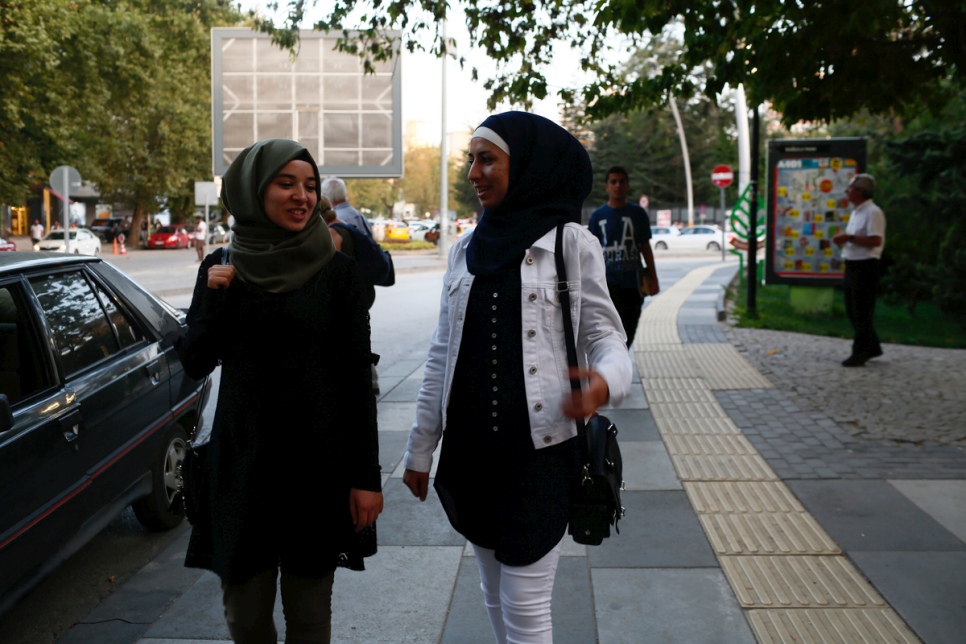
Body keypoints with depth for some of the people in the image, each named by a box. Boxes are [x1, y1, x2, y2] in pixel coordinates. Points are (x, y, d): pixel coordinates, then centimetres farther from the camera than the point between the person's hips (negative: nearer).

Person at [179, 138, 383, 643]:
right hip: (241, 461, 2)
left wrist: (366, 475, -7)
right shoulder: (221, 268, 3)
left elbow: (357, 377, -4)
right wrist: (216, 296, -13)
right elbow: (195, 363, 3)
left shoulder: (336, 270, -4)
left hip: (317, 460, -2)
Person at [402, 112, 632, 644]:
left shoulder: (571, 245, -5)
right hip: (469, 451, 5)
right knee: (495, 596, 17)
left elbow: (604, 335, -4)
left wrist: (604, 382, -28)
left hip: (540, 452, -5)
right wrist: (420, 449, 13)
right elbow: (441, 355, 11)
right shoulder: (465, 251, 8)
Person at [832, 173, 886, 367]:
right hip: (852, 264, 10)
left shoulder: (873, 212, -13)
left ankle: (860, 353, 1)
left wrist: (849, 238, -21)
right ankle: (872, 347, 26)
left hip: (865, 266, -10)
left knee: (862, 311, -5)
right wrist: (843, 239, 7)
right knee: (852, 309, 14)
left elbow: (875, 240, -23)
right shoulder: (856, 212, 17)